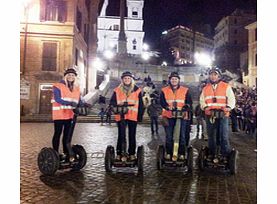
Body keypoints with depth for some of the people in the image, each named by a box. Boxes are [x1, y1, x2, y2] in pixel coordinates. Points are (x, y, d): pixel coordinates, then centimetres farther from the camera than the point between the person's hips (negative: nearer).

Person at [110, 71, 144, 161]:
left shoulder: (137, 90, 5)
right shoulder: (117, 90, 6)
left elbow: (140, 105, 6)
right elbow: (112, 102, 6)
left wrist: (140, 116, 1)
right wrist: (117, 106, -15)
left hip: (133, 116, 0)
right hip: (120, 116, 0)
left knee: (132, 135, 9)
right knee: (121, 135, 3)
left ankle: (132, 153, 20)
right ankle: (119, 153, 13)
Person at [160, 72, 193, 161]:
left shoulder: (185, 90, 9)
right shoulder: (164, 90, 8)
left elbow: (189, 102, 4)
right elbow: (162, 102, -2)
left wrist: (186, 107, -17)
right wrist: (168, 107, -21)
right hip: (168, 116, 0)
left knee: (182, 136, 2)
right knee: (169, 136, 3)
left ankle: (181, 154, 12)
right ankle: (168, 153, 14)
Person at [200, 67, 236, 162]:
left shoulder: (226, 87, 5)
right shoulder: (205, 88, 14)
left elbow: (231, 99, -2)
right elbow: (202, 100, 12)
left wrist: (228, 107, -20)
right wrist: (205, 107, -8)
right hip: (210, 115, 3)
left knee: (224, 135, -3)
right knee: (211, 135, 10)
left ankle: (225, 155, 8)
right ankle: (211, 154, 22)